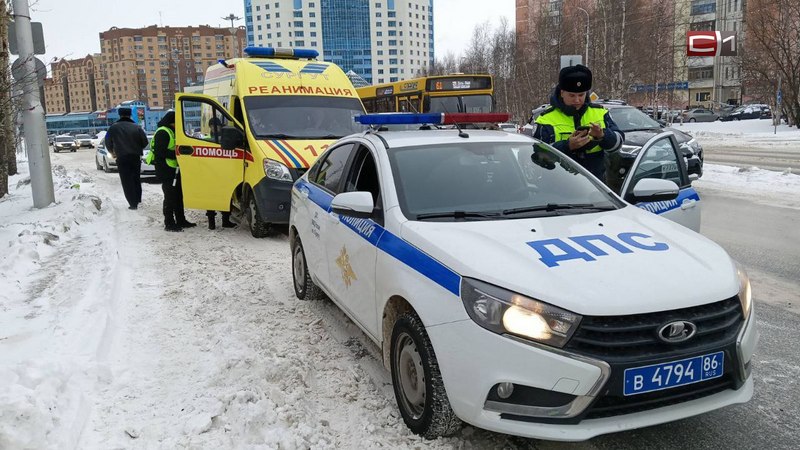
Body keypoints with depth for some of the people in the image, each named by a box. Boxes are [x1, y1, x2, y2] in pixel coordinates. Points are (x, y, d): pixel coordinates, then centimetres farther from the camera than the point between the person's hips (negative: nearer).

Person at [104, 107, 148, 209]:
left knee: (127, 182, 0)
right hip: (136, 157, 3)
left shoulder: (114, 128, -1)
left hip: (122, 158, -3)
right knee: (136, 179, 18)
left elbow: (108, 143, 6)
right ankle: (138, 200, 23)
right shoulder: (137, 127, 0)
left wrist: (112, 153, 25)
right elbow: (145, 142, 0)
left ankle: (133, 203, -4)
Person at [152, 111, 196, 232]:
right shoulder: (162, 133, -15)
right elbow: (160, 152, -23)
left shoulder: (172, 131, 17)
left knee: (179, 195, 15)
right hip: (166, 171, -10)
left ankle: (181, 221, 23)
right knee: (170, 197, -6)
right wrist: (177, 154, -22)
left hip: (174, 170, 10)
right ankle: (169, 224, 1)